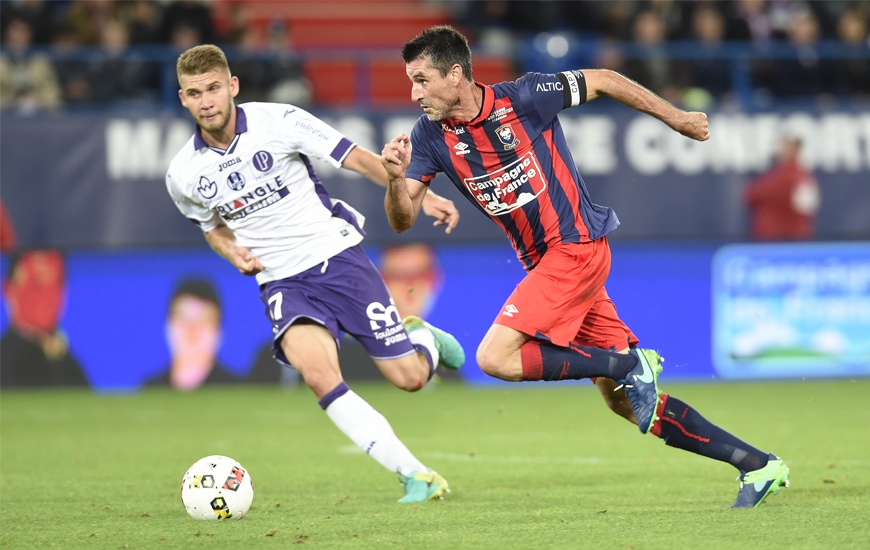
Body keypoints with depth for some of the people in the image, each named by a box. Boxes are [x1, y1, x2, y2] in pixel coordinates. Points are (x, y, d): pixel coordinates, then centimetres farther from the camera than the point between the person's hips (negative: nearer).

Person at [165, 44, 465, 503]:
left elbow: (357, 159, -6)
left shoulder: (278, 122, -11)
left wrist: (420, 197, -13)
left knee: (409, 377, -3)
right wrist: (232, 251, -1)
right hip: (282, 281, 1)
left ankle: (425, 338, 37)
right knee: (318, 373, -28)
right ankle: (415, 475, -21)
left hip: (336, 255, -1)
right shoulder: (183, 174, -1)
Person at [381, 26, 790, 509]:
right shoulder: (431, 136, 1)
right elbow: (402, 220, -3)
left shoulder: (522, 98, -13)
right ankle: (758, 465, 12)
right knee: (626, 404, 6)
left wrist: (676, 118, 8)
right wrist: (397, 177, -24)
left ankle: (630, 365, -9)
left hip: (577, 246, -7)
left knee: (496, 357, -21)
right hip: (543, 263, 7)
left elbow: (603, 81, 0)